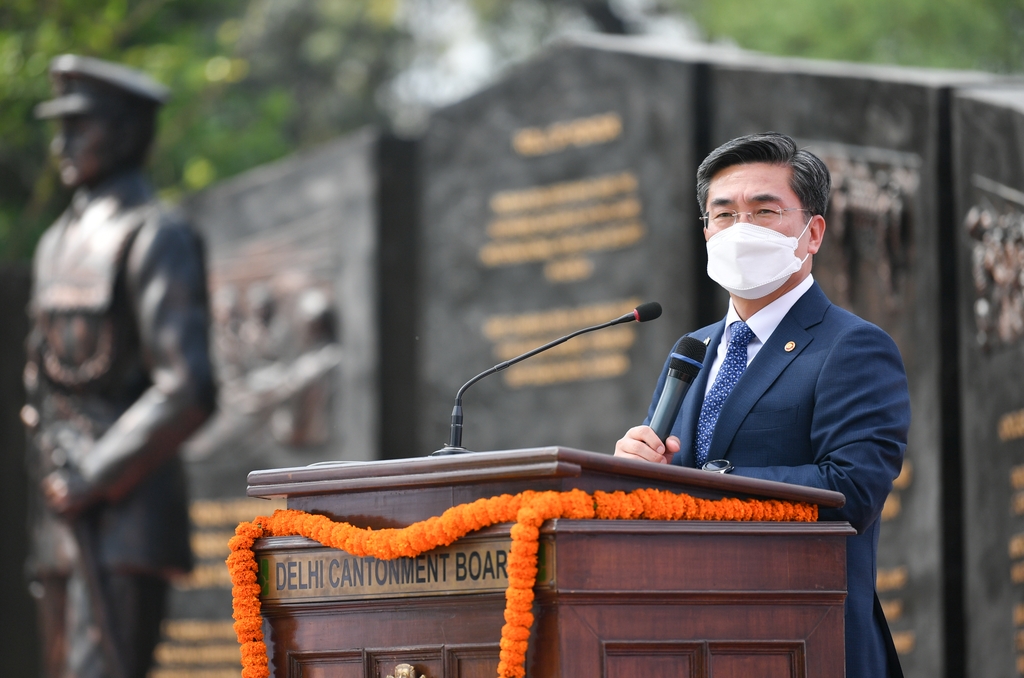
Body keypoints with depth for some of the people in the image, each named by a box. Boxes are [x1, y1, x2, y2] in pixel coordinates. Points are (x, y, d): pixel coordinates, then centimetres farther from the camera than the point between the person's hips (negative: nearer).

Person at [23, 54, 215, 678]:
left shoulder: (156, 239, -8)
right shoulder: (59, 242, 18)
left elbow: (188, 392, -17)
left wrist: (94, 479, -15)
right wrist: (49, 484, 15)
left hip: (125, 511, -9)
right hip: (65, 512, 9)